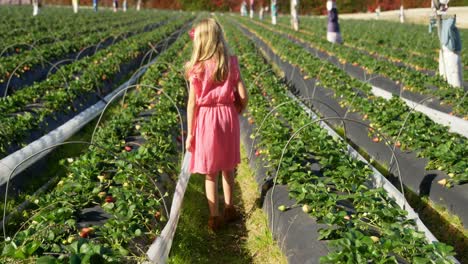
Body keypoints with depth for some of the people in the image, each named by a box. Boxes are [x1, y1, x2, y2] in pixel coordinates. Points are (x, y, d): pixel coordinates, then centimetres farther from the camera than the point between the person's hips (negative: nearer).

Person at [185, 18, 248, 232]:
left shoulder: (197, 68, -11)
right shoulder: (231, 63, -2)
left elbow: (192, 103, -10)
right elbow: (243, 96, -4)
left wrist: (190, 133, -4)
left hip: (206, 121, -3)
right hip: (228, 117, 3)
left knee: (210, 174, 8)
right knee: (227, 169, 19)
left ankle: (214, 217, 15)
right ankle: (229, 209, 32)